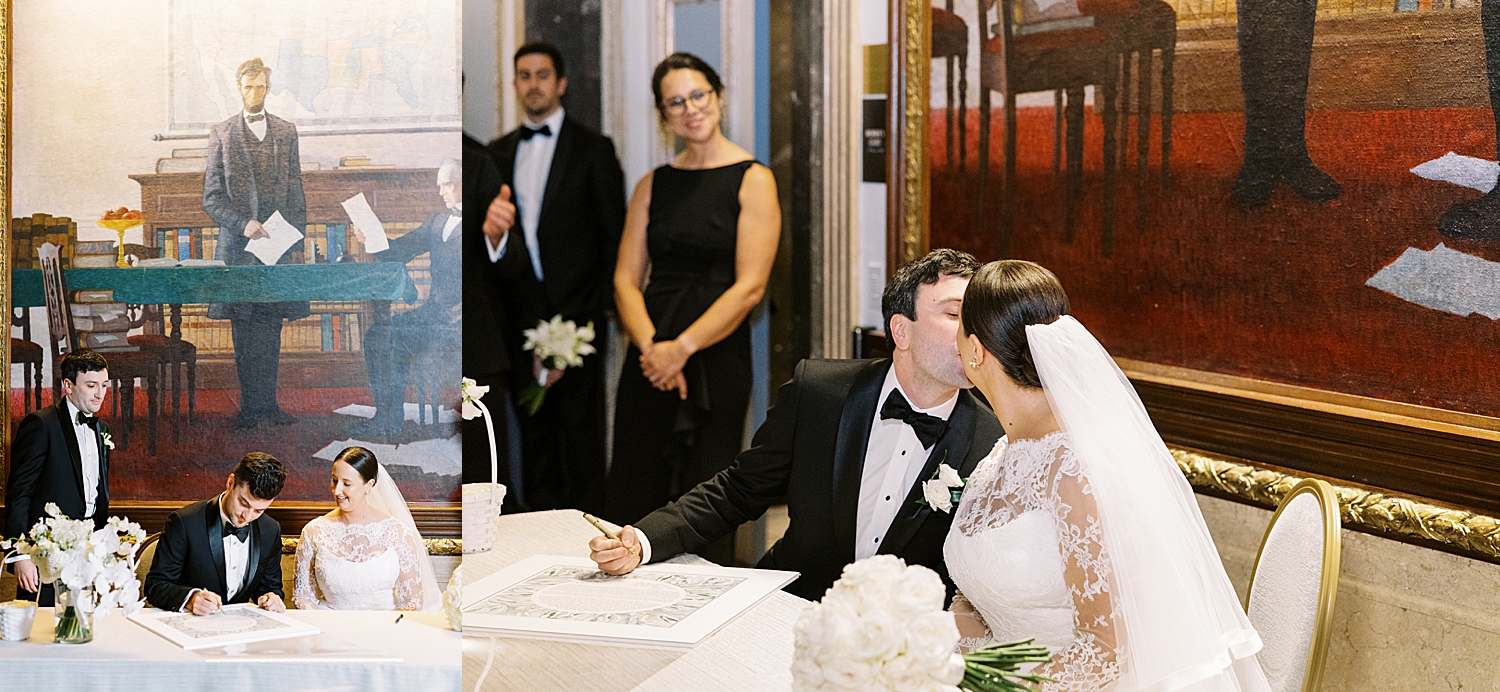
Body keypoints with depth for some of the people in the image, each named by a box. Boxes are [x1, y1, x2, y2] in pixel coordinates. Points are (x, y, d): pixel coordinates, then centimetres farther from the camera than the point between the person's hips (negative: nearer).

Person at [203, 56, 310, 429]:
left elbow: (296, 191, 13)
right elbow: (212, 197, 1)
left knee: (271, 326, 4)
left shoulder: (286, 132, 12)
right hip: (238, 245, -2)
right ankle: (250, 405, 5)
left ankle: (268, 402, 9)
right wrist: (243, 224, -14)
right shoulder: (221, 133, 5)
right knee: (244, 328, 0)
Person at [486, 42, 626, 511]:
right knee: (533, 427, 6)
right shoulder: (500, 152, 15)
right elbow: (490, 230, 13)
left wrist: (596, 311, -9)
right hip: (522, 315, 4)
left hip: (576, 310, -4)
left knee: (580, 424, -1)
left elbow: (615, 237, -1)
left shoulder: (593, 149, 3)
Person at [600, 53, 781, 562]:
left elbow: (750, 286, -10)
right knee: (633, 496, 4)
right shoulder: (653, 186, 12)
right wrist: (651, 346, -12)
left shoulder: (753, 181, -2)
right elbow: (626, 279, 6)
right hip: (651, 361, 4)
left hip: (716, 355, -4)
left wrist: (682, 347, -16)